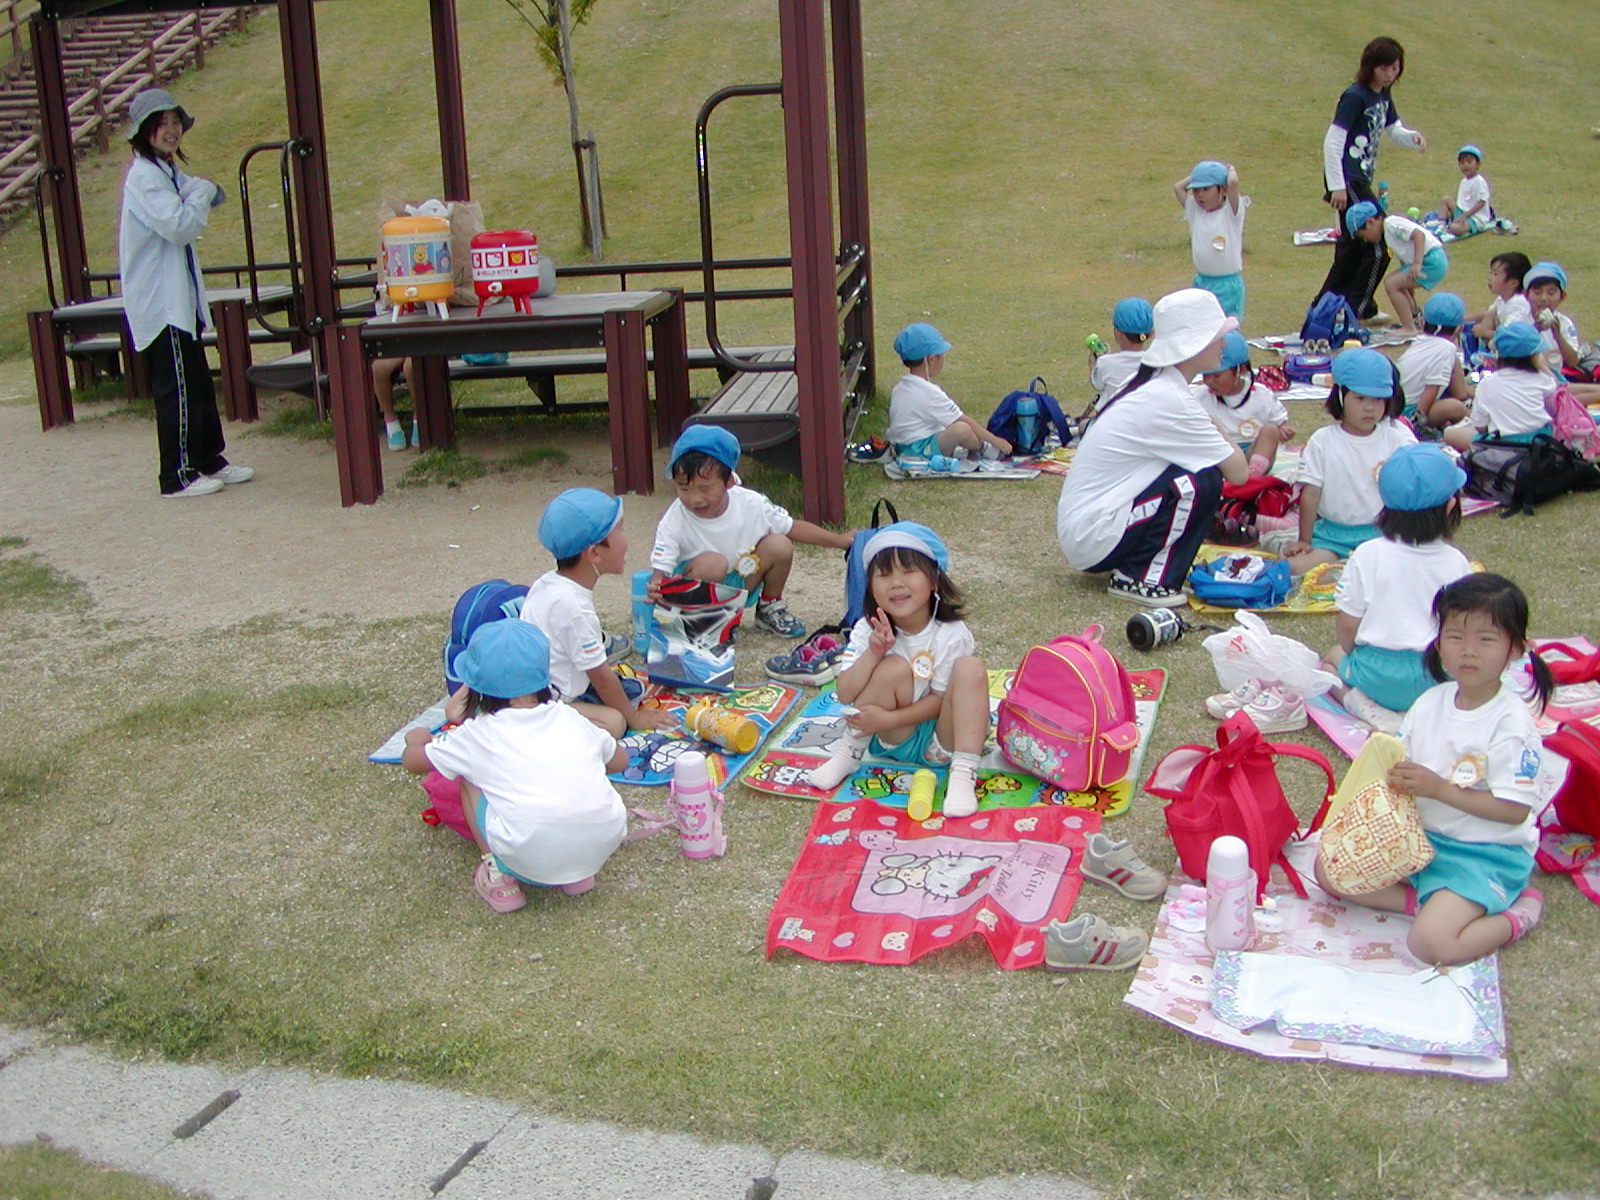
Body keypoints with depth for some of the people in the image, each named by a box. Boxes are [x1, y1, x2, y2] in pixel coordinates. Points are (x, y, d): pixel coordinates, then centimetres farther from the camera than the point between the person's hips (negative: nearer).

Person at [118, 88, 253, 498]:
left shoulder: (169, 172, 16)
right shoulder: (144, 177, -15)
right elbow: (179, 226, -25)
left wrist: (199, 195, -1)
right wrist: (201, 193, -9)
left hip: (180, 298, 10)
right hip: (159, 302, -10)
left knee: (199, 383, 15)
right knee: (177, 388, -6)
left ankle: (210, 460, 25)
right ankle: (178, 475, -1)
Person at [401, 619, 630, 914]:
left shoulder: (478, 734, 8)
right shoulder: (569, 719, 15)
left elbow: (411, 760, 24)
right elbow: (619, 760, 32)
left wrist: (419, 740, 48)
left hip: (530, 861, -3)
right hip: (603, 848, 3)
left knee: (470, 774, 19)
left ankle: (498, 875, 12)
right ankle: (578, 874, 22)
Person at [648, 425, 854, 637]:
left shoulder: (750, 504, -15)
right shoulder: (674, 522, -23)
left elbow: (793, 528, -3)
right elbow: (660, 569, -26)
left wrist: (841, 541, -4)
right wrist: (656, 589, -50)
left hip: (740, 582, 4)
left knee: (780, 545, -16)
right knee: (712, 562, -35)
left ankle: (770, 606, 9)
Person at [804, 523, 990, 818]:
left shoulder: (951, 634, -16)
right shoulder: (869, 630, -9)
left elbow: (940, 700, -15)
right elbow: (845, 695, -16)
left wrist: (886, 718, -26)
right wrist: (873, 652, -30)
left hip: (940, 745, -1)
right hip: (893, 739, 1)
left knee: (970, 668, -26)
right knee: (894, 666, -25)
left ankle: (963, 775, -29)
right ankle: (850, 752, -8)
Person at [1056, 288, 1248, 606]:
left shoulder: (1149, 383, 8)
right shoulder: (1170, 401, -20)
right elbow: (1239, 472, -16)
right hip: (1094, 540, -9)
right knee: (1203, 481, -18)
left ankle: (1133, 569, 11)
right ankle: (1139, 578, -6)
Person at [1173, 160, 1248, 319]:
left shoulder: (1231, 211, -8)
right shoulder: (1194, 211, 6)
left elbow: (1233, 182, -23)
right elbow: (1178, 187, 2)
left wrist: (1230, 170, -3)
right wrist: (1196, 175, 7)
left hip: (1228, 284, -5)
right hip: (1201, 282, 5)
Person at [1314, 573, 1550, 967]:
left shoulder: (1512, 723, -18)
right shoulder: (1431, 702, 2)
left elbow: (1515, 810, -20)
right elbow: (1406, 765, 10)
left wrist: (1439, 788, -24)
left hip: (1486, 853, -7)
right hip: (1418, 834, 7)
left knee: (1430, 943, -26)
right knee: (1329, 869, -3)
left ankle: (1518, 913, -1)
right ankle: (1423, 900, -8)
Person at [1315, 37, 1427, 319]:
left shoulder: (1383, 97, 11)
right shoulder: (1354, 97, -15)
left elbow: (1394, 131, 23)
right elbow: (1332, 141, -19)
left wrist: (1413, 137, -1)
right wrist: (1337, 186, -21)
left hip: (1360, 181, 9)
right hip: (1348, 181, -9)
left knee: (1352, 247, 14)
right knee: (1379, 246, -8)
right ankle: (1357, 307, 1)